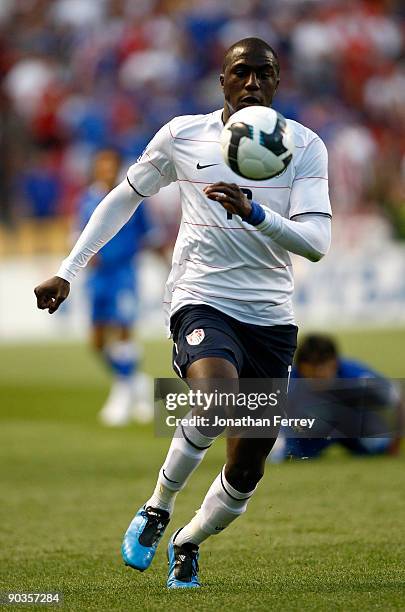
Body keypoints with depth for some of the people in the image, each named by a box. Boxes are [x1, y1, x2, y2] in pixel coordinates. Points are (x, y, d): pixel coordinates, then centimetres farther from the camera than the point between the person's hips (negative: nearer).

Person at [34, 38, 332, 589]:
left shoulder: (304, 147, 0)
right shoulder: (183, 135, 2)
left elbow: (316, 242, -10)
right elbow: (124, 198, 17)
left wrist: (255, 213, -28)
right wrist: (68, 271, 13)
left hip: (270, 317, 2)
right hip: (201, 301, -2)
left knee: (246, 471, 3)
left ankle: (188, 544, 33)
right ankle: (158, 506, -10)